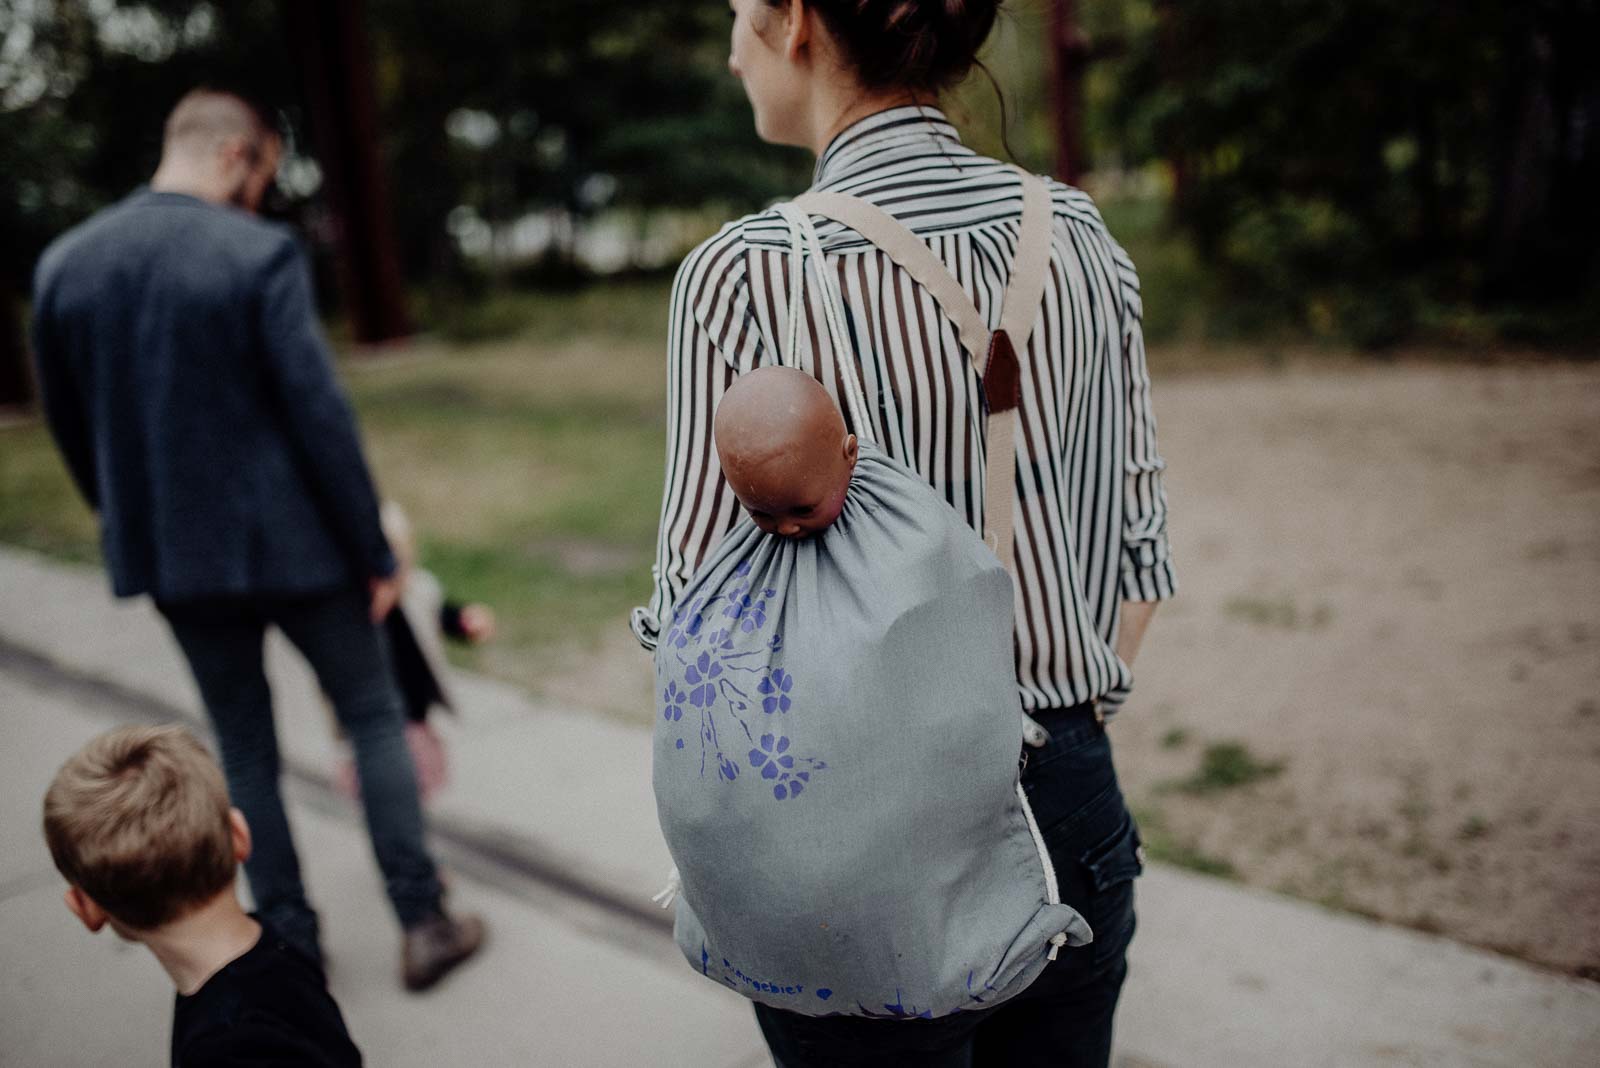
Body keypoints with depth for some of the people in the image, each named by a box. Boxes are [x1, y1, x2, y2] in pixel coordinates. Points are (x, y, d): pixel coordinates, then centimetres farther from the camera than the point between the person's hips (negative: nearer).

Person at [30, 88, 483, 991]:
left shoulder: (64, 265, 3)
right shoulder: (260, 255, -14)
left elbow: (71, 427, 10)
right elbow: (320, 416, -17)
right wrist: (375, 552, -9)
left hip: (172, 554, 5)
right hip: (291, 541, -5)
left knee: (245, 748, 17)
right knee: (374, 715, 12)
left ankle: (292, 948, 25)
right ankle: (424, 924, 16)